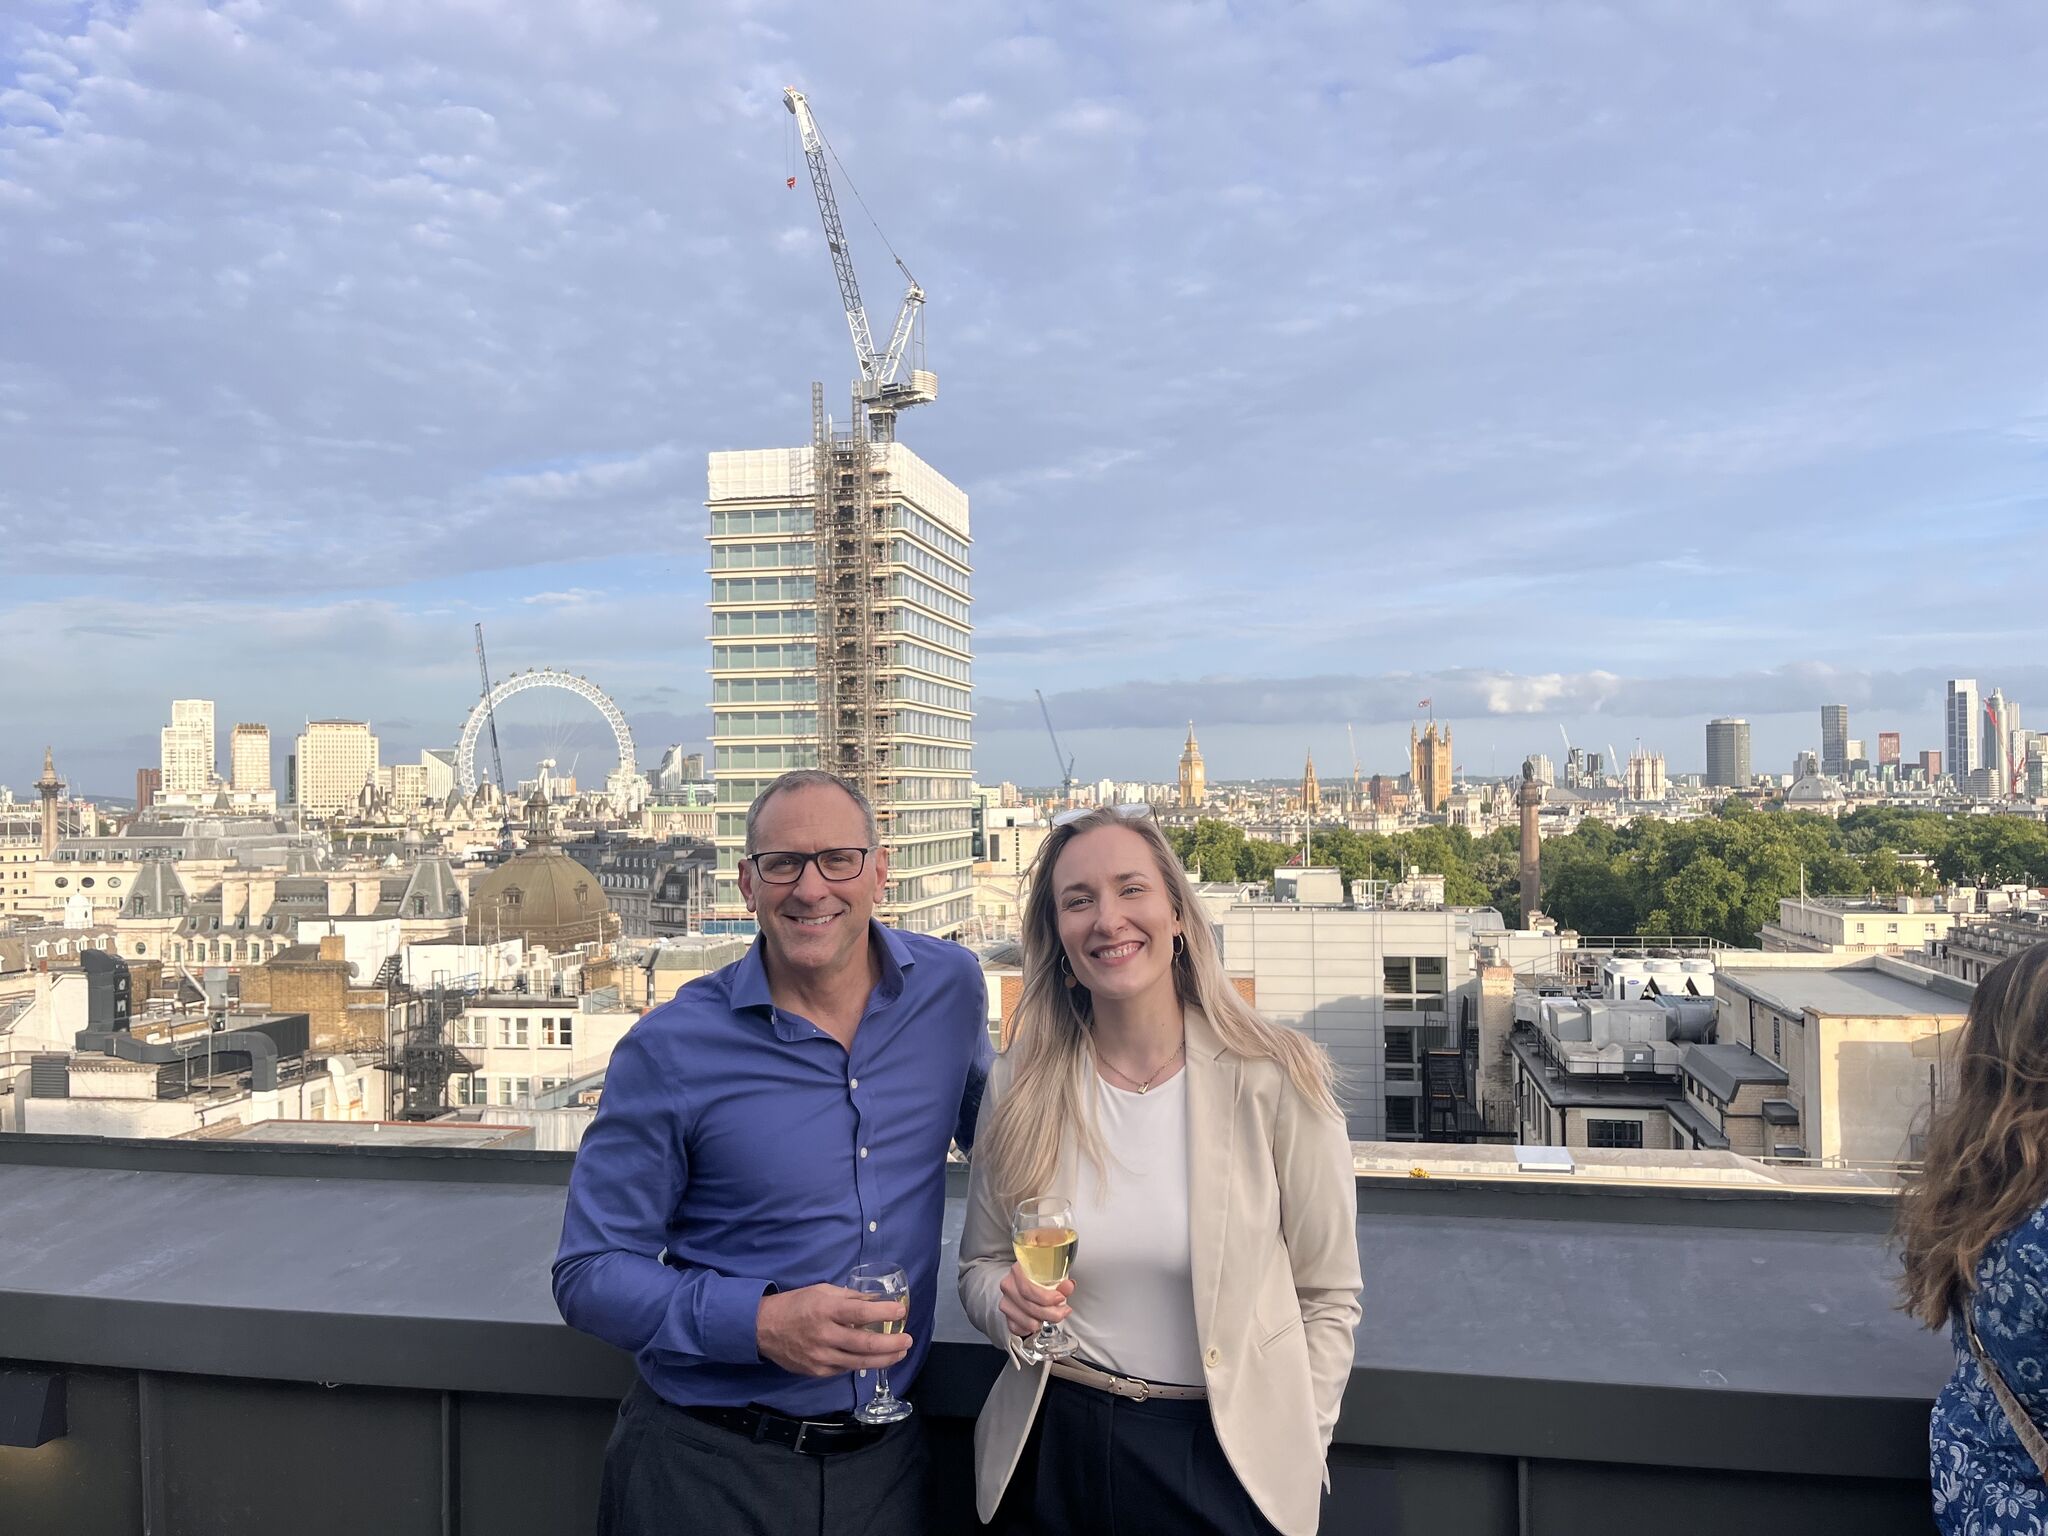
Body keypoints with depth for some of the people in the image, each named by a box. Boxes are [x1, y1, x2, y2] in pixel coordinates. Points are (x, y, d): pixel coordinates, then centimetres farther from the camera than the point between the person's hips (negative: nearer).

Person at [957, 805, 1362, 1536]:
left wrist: (1291, 1458, -8)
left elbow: (1327, 1298, -4)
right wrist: (1011, 1302, -13)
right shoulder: (1019, 1085, -5)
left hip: (1230, 1456, -2)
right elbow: (979, 1268, 7)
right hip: (1058, 1448, 2)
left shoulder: (1276, 1080, -12)